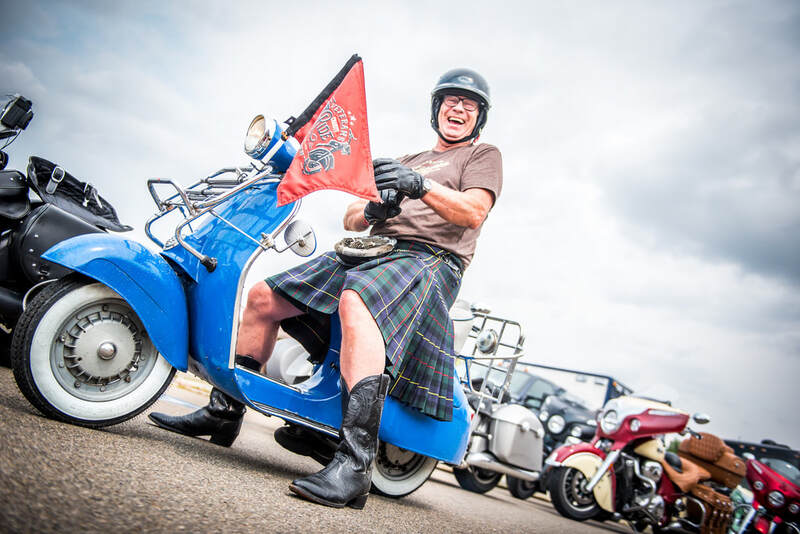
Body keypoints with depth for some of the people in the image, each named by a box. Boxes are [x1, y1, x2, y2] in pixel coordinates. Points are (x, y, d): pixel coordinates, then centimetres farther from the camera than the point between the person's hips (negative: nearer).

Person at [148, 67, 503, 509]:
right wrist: (372, 209, -2)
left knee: (355, 302, -41)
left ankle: (354, 463, -47)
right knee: (262, 297, 1)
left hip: (431, 258, -7)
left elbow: (474, 211, -9)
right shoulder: (407, 161, 32)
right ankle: (223, 411, 13)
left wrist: (421, 186, -26)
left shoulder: (484, 155, 15)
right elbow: (350, 220, 23)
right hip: (372, 252, 8)